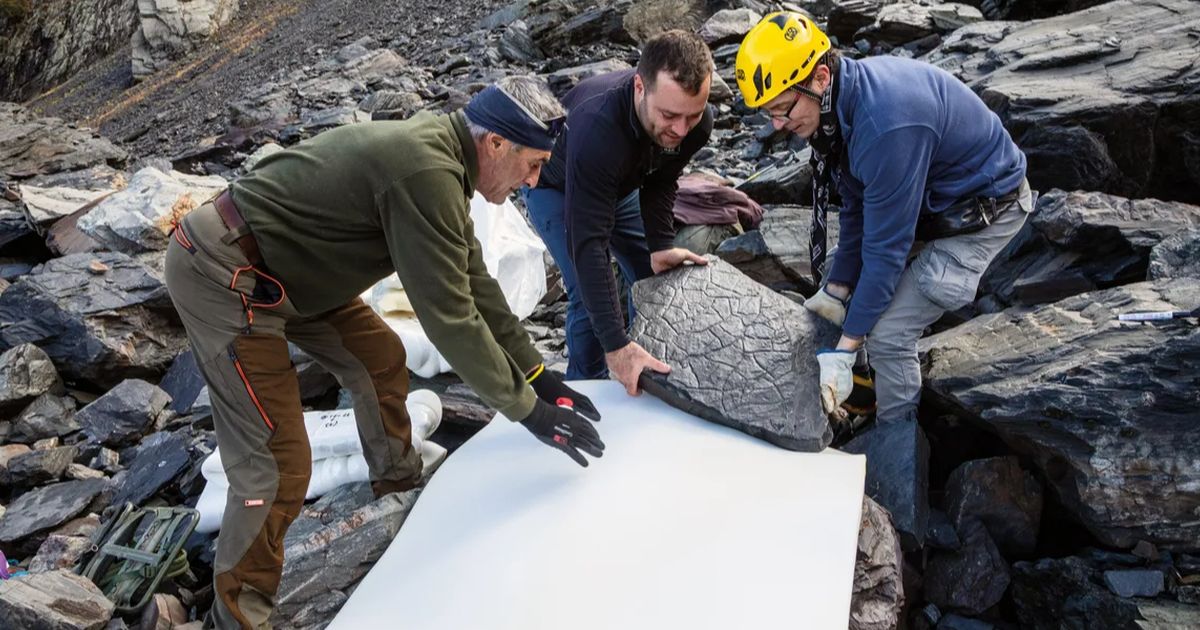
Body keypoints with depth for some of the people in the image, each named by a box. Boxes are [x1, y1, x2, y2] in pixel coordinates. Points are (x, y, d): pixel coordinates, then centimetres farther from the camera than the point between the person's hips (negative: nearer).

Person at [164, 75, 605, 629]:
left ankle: (398, 478, 39)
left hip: (278, 264, 10)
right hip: (223, 276, -10)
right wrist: (526, 407, -16)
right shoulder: (425, 172, -26)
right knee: (279, 464, -7)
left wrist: (537, 373, 12)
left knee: (380, 359, 16)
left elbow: (473, 282, 11)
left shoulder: (438, 152, 5)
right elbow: (448, 313, -25)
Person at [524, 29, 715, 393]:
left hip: (619, 185, 6)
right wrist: (617, 346, -48)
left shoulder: (694, 122, -28)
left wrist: (660, 246, -24)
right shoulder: (596, 128, -46)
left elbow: (660, 182, -8)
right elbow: (587, 243, -46)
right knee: (588, 294, -18)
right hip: (557, 188, -5)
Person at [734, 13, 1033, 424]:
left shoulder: (885, 123, -37)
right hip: (933, 192, 9)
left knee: (887, 334, -13)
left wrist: (846, 348, -24)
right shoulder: (844, 98, -9)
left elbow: (886, 245, -31)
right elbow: (856, 211, -1)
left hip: (986, 208, -9)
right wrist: (835, 290, -3)